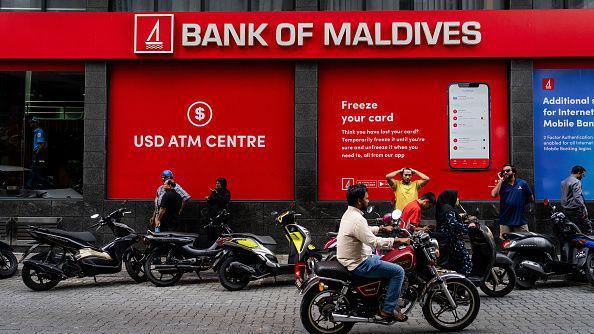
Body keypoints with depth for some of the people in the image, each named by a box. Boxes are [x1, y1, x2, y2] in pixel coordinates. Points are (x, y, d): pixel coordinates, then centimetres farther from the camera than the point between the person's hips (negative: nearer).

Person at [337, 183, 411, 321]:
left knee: (384, 260, 29)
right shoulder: (357, 219, -24)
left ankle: (388, 301, 31)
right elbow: (374, 242, -26)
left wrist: (382, 228, 23)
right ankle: (388, 309, -4)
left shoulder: (348, 214, 9)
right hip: (358, 264, -11)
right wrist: (397, 240, -19)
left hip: (351, 259, 11)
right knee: (398, 271, -9)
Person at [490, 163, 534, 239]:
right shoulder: (501, 184, 7)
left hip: (521, 221, 0)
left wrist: (521, 203, 6)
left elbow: (531, 199, 14)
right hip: (505, 222, 0)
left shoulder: (522, 183, 7)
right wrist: (500, 180, -7)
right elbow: (493, 195, -13)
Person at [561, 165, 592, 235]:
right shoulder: (576, 182, -12)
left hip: (566, 210, 9)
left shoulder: (564, 182, 16)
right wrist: (584, 209, -20)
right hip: (575, 210, -9)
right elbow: (577, 197, -22)